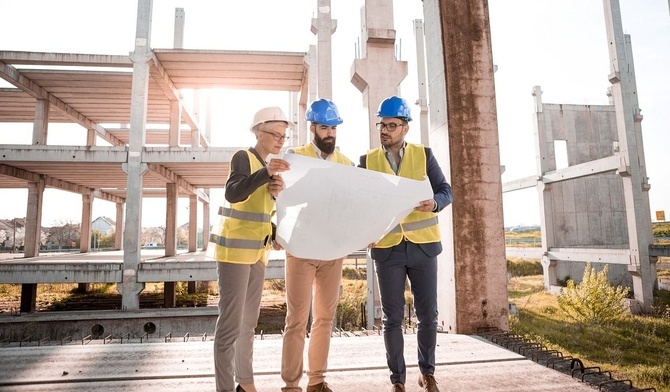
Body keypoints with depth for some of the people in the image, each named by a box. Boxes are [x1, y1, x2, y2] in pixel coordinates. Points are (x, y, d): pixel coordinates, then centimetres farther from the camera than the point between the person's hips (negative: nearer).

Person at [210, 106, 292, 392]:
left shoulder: (267, 166, 15)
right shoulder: (243, 157, -9)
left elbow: (266, 210, 11)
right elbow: (233, 193, -27)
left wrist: (275, 192, -9)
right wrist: (266, 173, -39)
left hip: (257, 251, 9)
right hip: (235, 249, -8)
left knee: (249, 321, 14)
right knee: (231, 322, -8)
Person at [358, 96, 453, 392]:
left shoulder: (424, 154, 4)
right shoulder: (368, 161, 5)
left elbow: (446, 191, 1)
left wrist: (434, 203, -21)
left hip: (423, 245, 0)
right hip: (387, 248, 0)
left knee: (428, 314, 9)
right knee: (392, 317, 6)